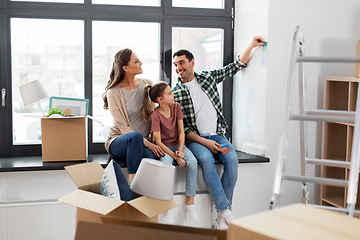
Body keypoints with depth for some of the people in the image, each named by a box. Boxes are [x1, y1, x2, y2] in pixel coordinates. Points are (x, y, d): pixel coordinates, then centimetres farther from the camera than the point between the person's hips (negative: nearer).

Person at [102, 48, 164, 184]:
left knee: (150, 157, -34)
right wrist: (147, 143, -23)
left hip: (143, 143, 3)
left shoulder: (147, 84, 6)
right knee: (136, 136, -39)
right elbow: (123, 127, -12)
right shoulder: (113, 92, -8)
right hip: (118, 142, -3)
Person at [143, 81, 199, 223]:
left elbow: (181, 131, 1)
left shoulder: (176, 107, 2)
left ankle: (189, 202, -18)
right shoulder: (155, 115, -14)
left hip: (178, 144, 4)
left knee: (192, 162, -26)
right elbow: (158, 142, -17)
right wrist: (175, 156, -24)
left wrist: (180, 150, -15)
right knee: (166, 165, -37)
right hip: (164, 148, -4)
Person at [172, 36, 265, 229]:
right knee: (206, 159, -35)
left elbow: (235, 67, 20)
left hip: (217, 135, 3)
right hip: (195, 139, -3)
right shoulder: (175, 93, 1)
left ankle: (222, 214, -21)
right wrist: (204, 142, -14)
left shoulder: (208, 77, 11)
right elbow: (181, 127, -4)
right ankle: (226, 211, -31)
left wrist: (251, 46, 12)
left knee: (231, 158, -27)